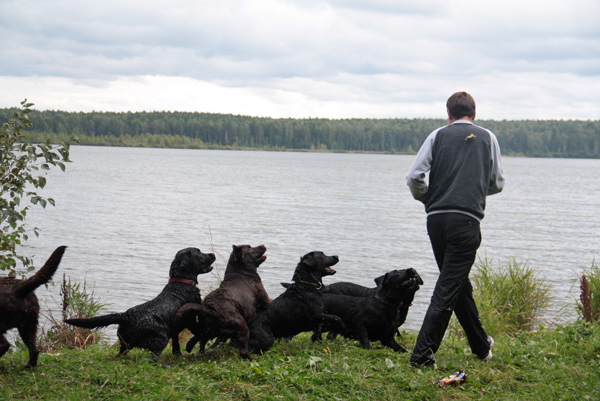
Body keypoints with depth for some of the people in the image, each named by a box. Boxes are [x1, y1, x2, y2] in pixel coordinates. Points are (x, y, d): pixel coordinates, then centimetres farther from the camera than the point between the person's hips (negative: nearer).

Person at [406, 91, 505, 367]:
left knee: (458, 284, 16)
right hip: (466, 219, -3)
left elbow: (414, 176, 0)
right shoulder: (487, 137, 11)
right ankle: (422, 353, -12)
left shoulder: (439, 135, 9)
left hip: (436, 219, 3)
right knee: (449, 287, -4)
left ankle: (482, 347, 28)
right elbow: (497, 184, 14)